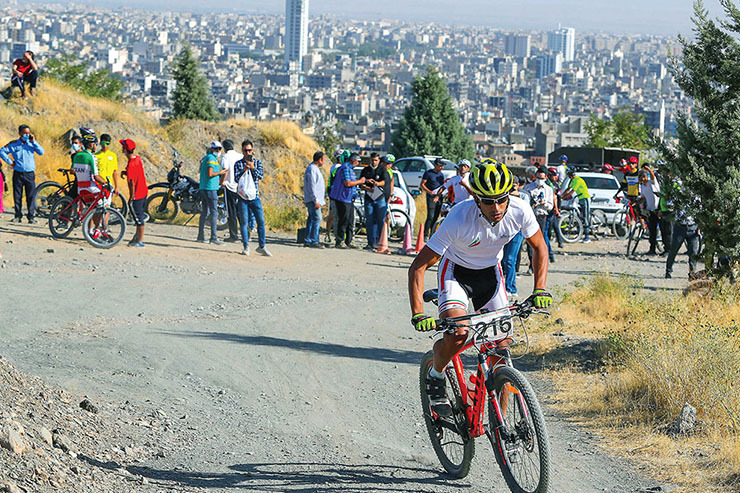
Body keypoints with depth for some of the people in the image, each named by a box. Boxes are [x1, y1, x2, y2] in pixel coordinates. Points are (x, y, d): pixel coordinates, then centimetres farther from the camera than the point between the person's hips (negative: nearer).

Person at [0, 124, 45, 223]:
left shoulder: (32, 143, 6)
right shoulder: (13, 144, 3)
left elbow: (41, 152, -4)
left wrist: (34, 142, -10)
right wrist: (10, 162, -1)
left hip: (30, 174, 0)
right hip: (18, 174, 0)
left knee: (31, 196, -3)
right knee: (17, 196, 3)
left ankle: (31, 216, 2)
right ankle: (18, 215, 12)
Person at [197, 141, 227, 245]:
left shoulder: (205, 158, 18)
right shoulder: (211, 158, -12)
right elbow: (210, 174, -21)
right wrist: (220, 172, -7)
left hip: (203, 188, 10)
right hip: (210, 188, -10)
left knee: (204, 213, 11)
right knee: (214, 213, -10)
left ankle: (201, 236, 12)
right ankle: (214, 237, -14)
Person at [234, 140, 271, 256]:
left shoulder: (258, 162, 9)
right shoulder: (238, 164, 5)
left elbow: (261, 175, -5)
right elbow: (236, 179, -6)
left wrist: (253, 168, -19)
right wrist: (244, 170, -22)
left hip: (255, 196, 1)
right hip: (243, 196, -1)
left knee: (261, 221, -2)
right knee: (244, 222, -2)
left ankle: (261, 247, 6)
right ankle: (246, 247, 4)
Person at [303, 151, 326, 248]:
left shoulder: (315, 169, 18)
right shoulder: (312, 169, -15)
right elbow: (312, 186, -20)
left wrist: (322, 199, 26)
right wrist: (316, 201, -22)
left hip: (315, 199, 11)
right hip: (312, 200, -11)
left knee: (311, 219, 10)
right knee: (317, 219, -13)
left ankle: (307, 241, 12)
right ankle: (314, 241, -15)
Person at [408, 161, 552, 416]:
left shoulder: (520, 212, -25)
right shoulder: (459, 219, -35)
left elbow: (539, 247, -4)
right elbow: (418, 266, -31)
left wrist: (540, 290, -16)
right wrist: (418, 315, -40)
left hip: (490, 272, 3)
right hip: (456, 271, -3)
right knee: (457, 334, -27)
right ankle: (435, 377, 5)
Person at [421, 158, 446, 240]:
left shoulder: (441, 175, 14)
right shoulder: (428, 173, -2)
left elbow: (442, 187, 12)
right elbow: (422, 185, -3)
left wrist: (438, 196, -6)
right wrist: (429, 191, -19)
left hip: (439, 198, 5)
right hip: (431, 197, -5)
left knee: (436, 218, 6)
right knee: (430, 217, -14)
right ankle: (425, 235, -10)